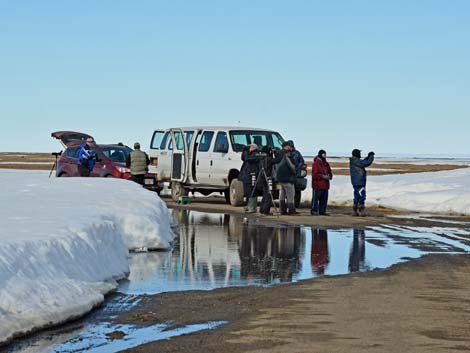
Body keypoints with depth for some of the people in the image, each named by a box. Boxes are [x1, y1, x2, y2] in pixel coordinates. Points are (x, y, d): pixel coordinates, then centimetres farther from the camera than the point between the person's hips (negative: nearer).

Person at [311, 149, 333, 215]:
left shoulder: (326, 164, 17)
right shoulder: (316, 163, -7)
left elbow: (330, 172, 23)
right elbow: (314, 174, -13)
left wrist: (329, 176, 1)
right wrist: (322, 176, -19)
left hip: (325, 185, 8)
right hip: (317, 185, -8)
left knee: (324, 198, 8)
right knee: (315, 198, -7)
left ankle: (322, 211, 13)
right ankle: (314, 211, -2)